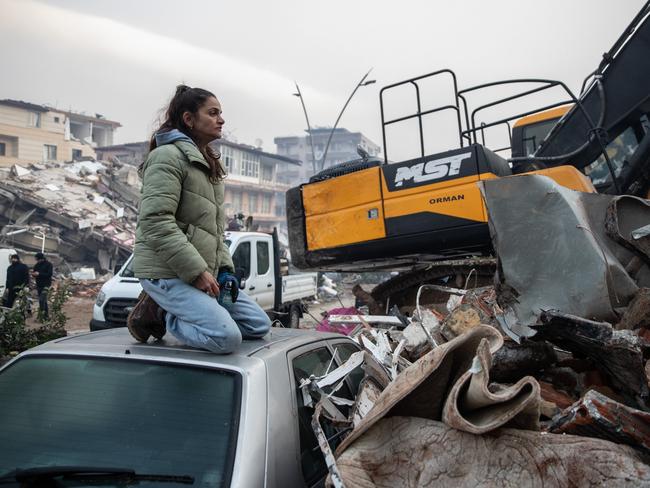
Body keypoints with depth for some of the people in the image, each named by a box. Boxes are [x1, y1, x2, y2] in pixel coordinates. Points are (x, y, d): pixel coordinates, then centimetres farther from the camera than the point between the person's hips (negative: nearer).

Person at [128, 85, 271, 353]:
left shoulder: (207, 163, 20)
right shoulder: (168, 155, -10)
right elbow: (156, 223, -21)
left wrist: (224, 268, 7)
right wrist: (196, 271, -21)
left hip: (203, 271, 9)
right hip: (167, 272, -9)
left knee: (260, 325, 6)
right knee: (227, 337, -24)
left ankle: (166, 308, 9)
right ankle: (157, 314, -1)